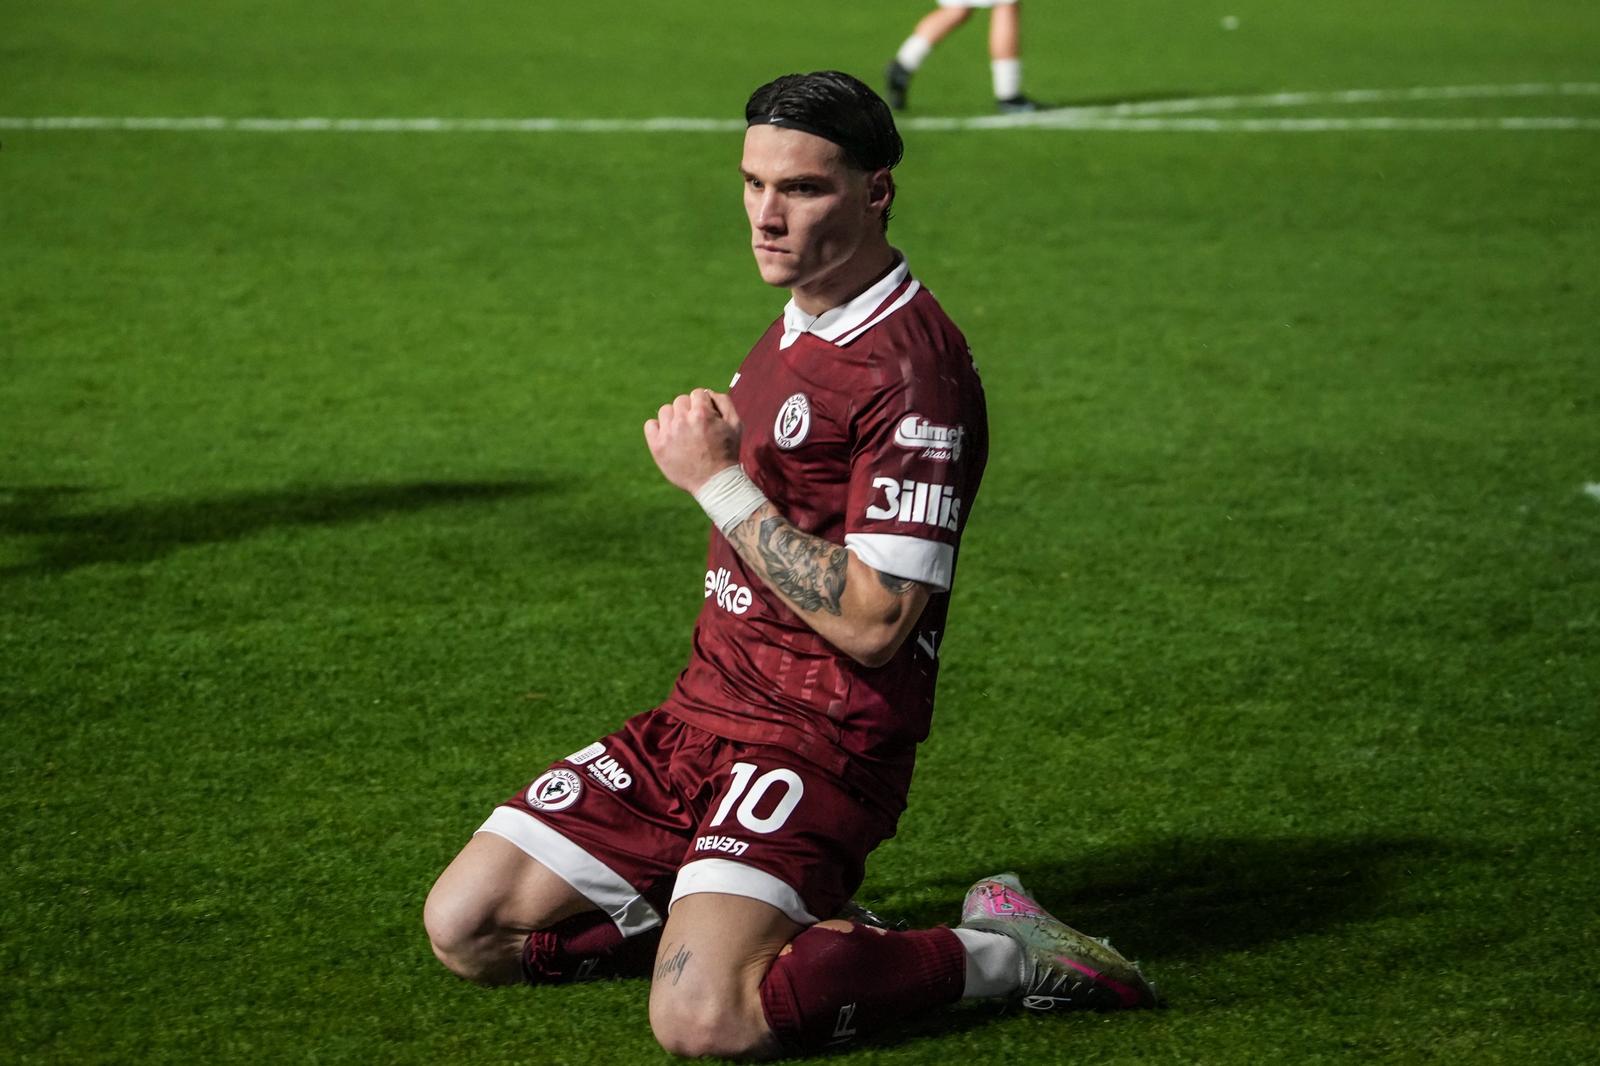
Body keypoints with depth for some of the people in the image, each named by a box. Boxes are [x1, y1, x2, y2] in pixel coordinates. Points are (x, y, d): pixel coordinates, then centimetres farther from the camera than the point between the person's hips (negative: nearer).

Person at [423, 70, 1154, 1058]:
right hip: (700, 716, 9)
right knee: (466, 928, 0)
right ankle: (804, 928, 7)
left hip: (820, 745, -9)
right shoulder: (793, 332, 14)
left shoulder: (913, 366, -17)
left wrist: (718, 481, -17)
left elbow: (872, 621, -22)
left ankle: (998, 952, -7)